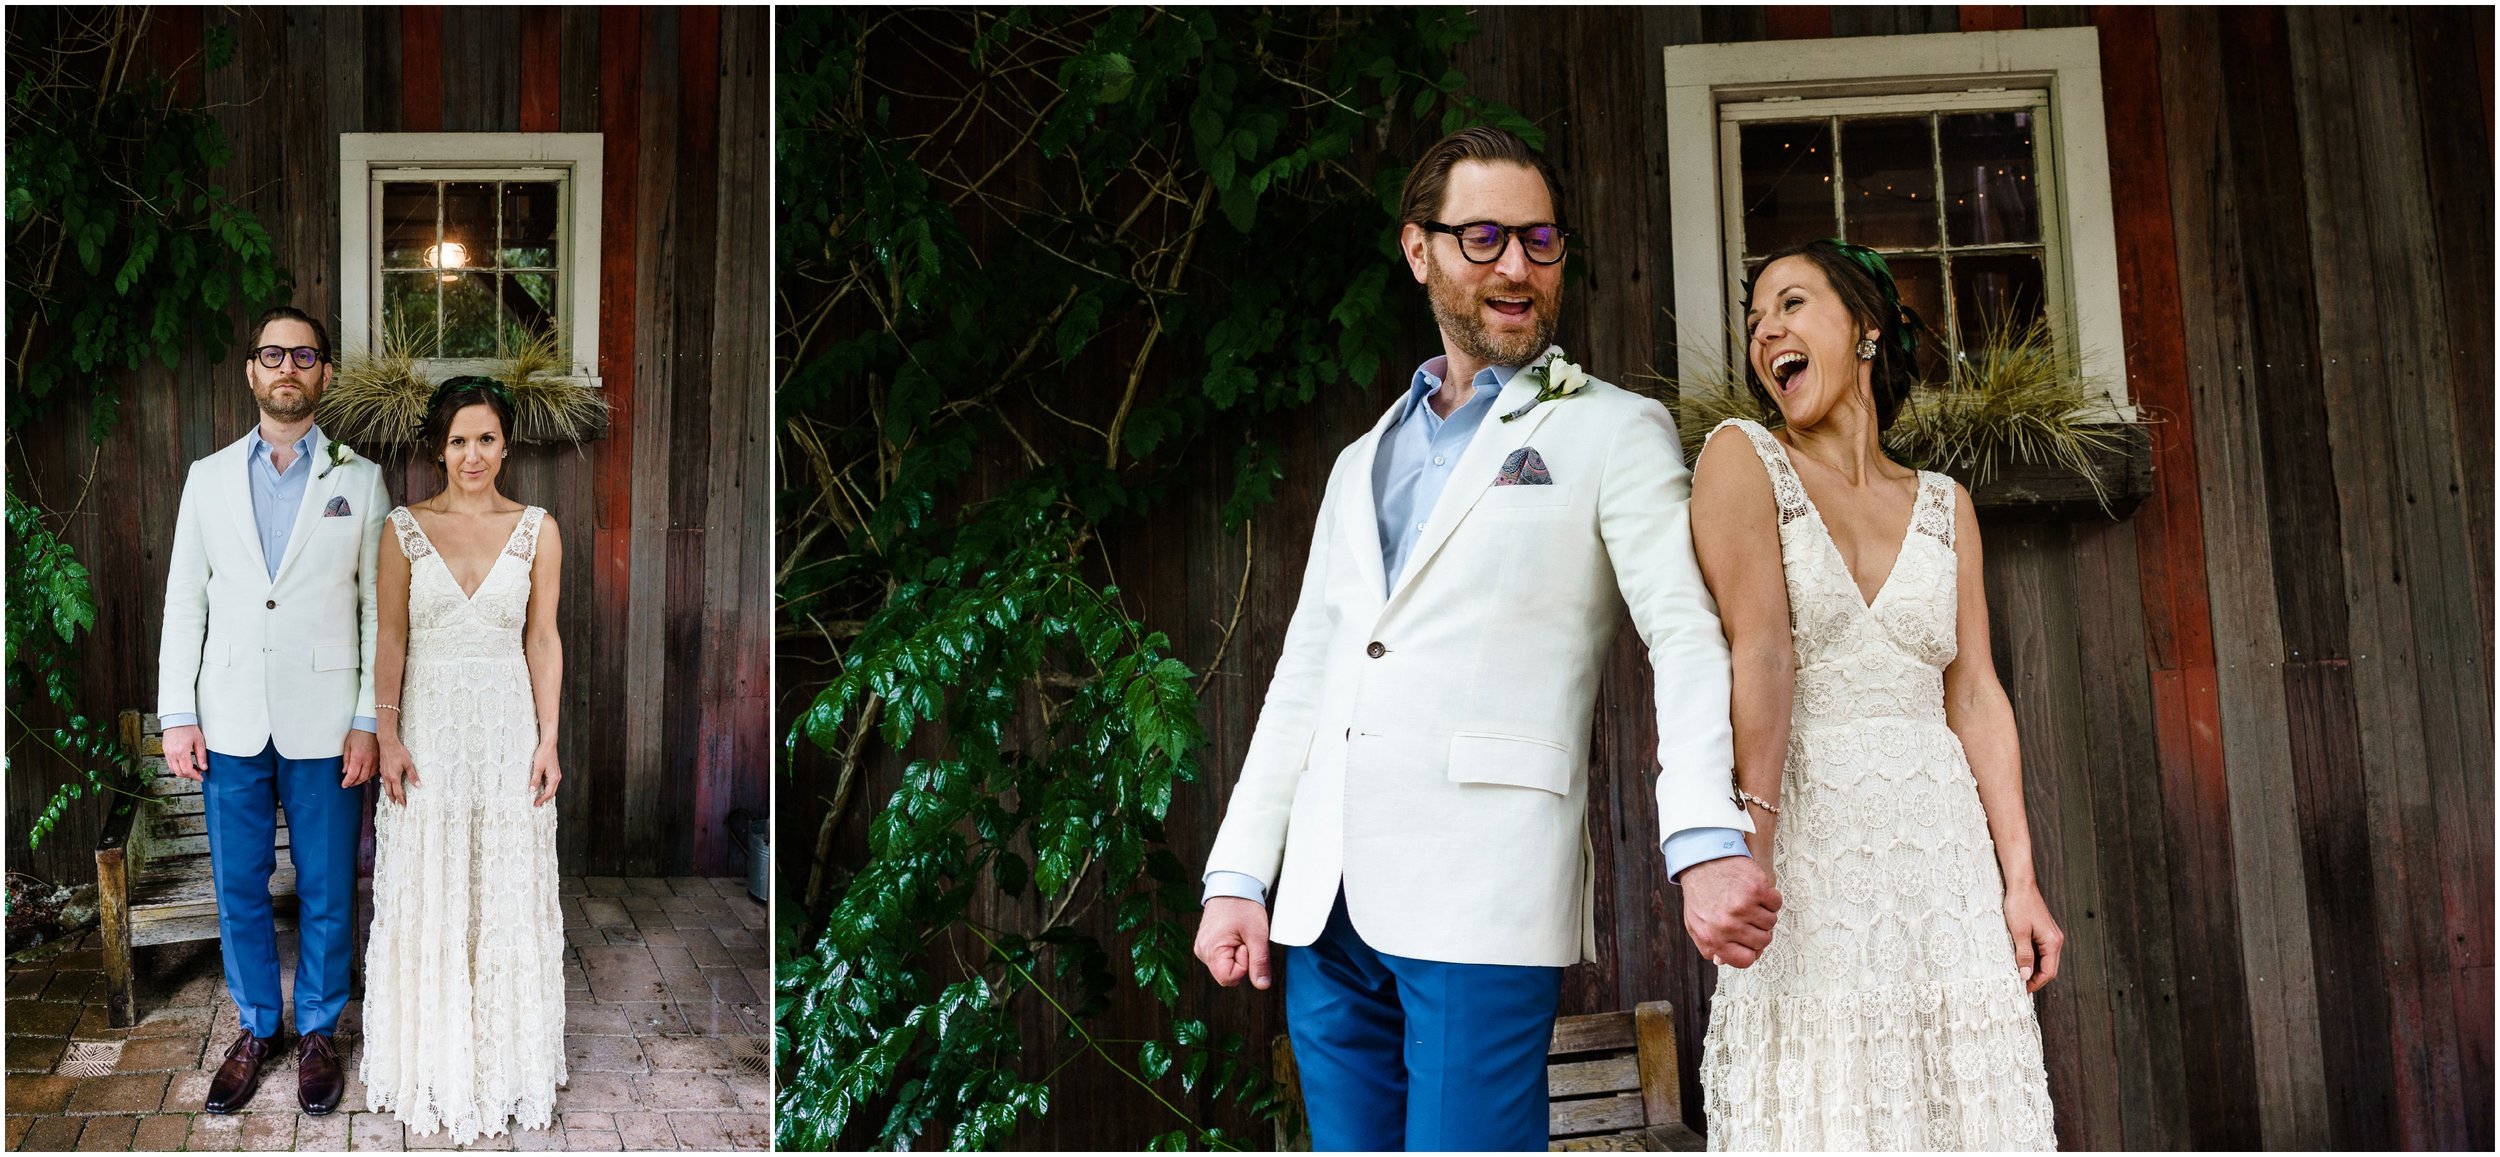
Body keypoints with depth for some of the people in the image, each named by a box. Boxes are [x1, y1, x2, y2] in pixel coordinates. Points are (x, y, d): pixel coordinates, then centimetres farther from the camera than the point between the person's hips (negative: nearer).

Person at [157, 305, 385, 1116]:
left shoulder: (360, 480, 1)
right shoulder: (208, 477, 7)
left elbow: (379, 611, -1)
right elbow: (184, 602, 7)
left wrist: (368, 722, -7)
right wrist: (177, 716, 0)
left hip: (323, 723, -2)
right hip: (230, 721, 2)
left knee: (326, 891, 6)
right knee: (238, 889, 11)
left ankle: (318, 1032, 23)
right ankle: (257, 1030, 28)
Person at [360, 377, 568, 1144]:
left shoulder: (538, 531, 1)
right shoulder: (406, 528, 0)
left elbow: (543, 640, 2)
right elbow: (390, 639, 1)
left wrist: (548, 741, -3)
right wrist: (388, 737, -6)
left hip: (509, 728, 0)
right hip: (429, 727, 0)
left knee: (508, 897, 7)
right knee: (426, 897, 7)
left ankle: (503, 1060, 23)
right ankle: (433, 1062, 23)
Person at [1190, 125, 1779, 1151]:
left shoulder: (1615, 432, 5)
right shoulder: (1363, 462, 21)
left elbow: (1686, 635, -8)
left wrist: (1709, 842, -24)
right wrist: (1237, 874, 10)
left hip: (1483, 895, -5)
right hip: (1326, 907, 5)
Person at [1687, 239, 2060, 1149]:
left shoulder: (1943, 504, 14)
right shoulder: (1742, 457, 1)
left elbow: (1975, 697, 10)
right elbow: (1758, 649, -13)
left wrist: (2019, 878, 3)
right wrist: (1750, 836, -21)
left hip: (1943, 847, 4)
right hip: (1808, 836, -4)